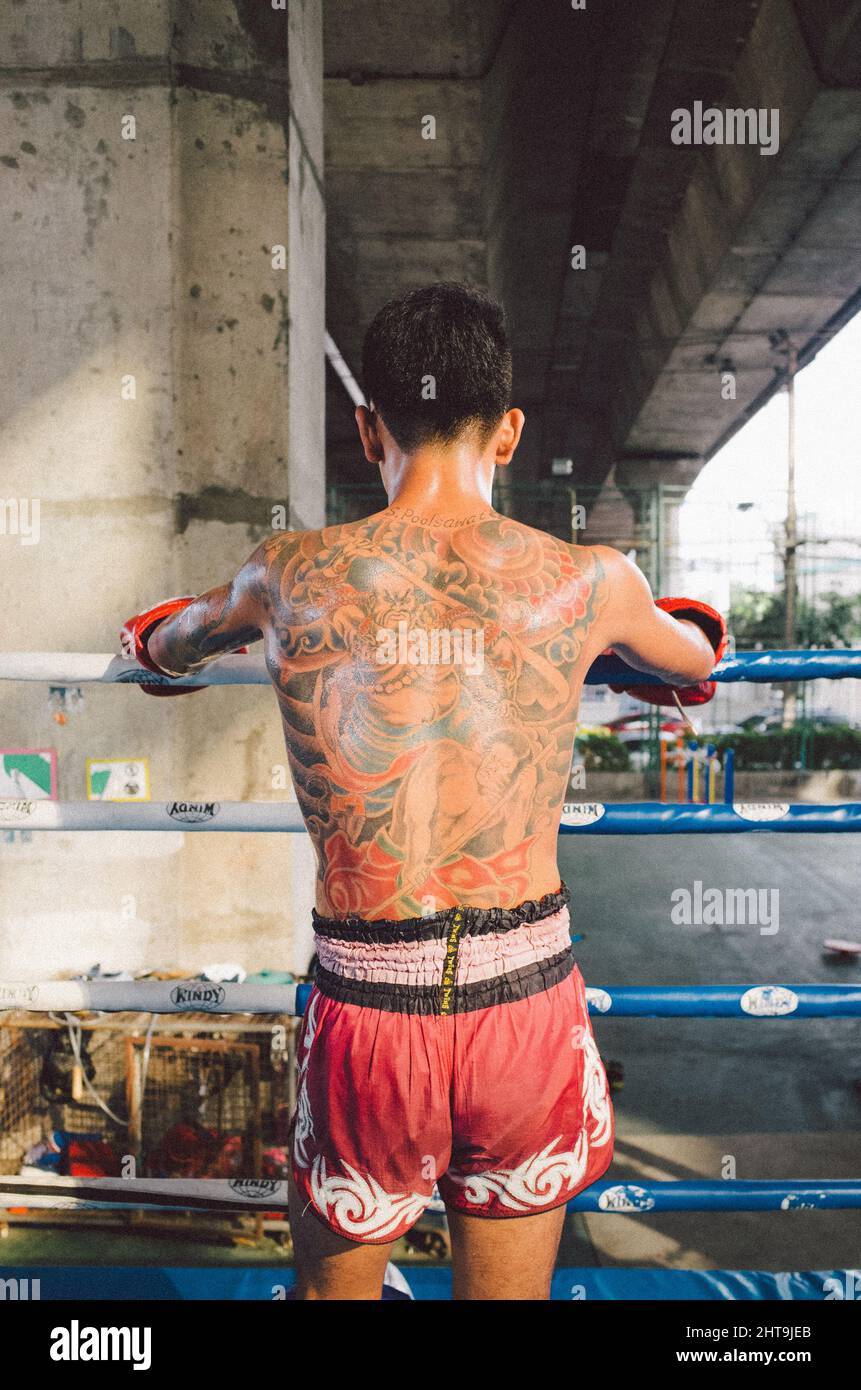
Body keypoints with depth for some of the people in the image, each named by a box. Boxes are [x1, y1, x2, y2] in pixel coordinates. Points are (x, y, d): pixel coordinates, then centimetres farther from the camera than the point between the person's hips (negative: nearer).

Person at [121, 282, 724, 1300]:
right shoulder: (589, 581, -4)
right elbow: (691, 658, 20)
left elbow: (174, 639, 20)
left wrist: (156, 645, 45)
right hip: (530, 997, 1)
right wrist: (691, 650, 45)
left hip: (367, 1011, 0)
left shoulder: (292, 575, -4)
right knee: (507, 1289, 24)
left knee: (332, 1283, 26)